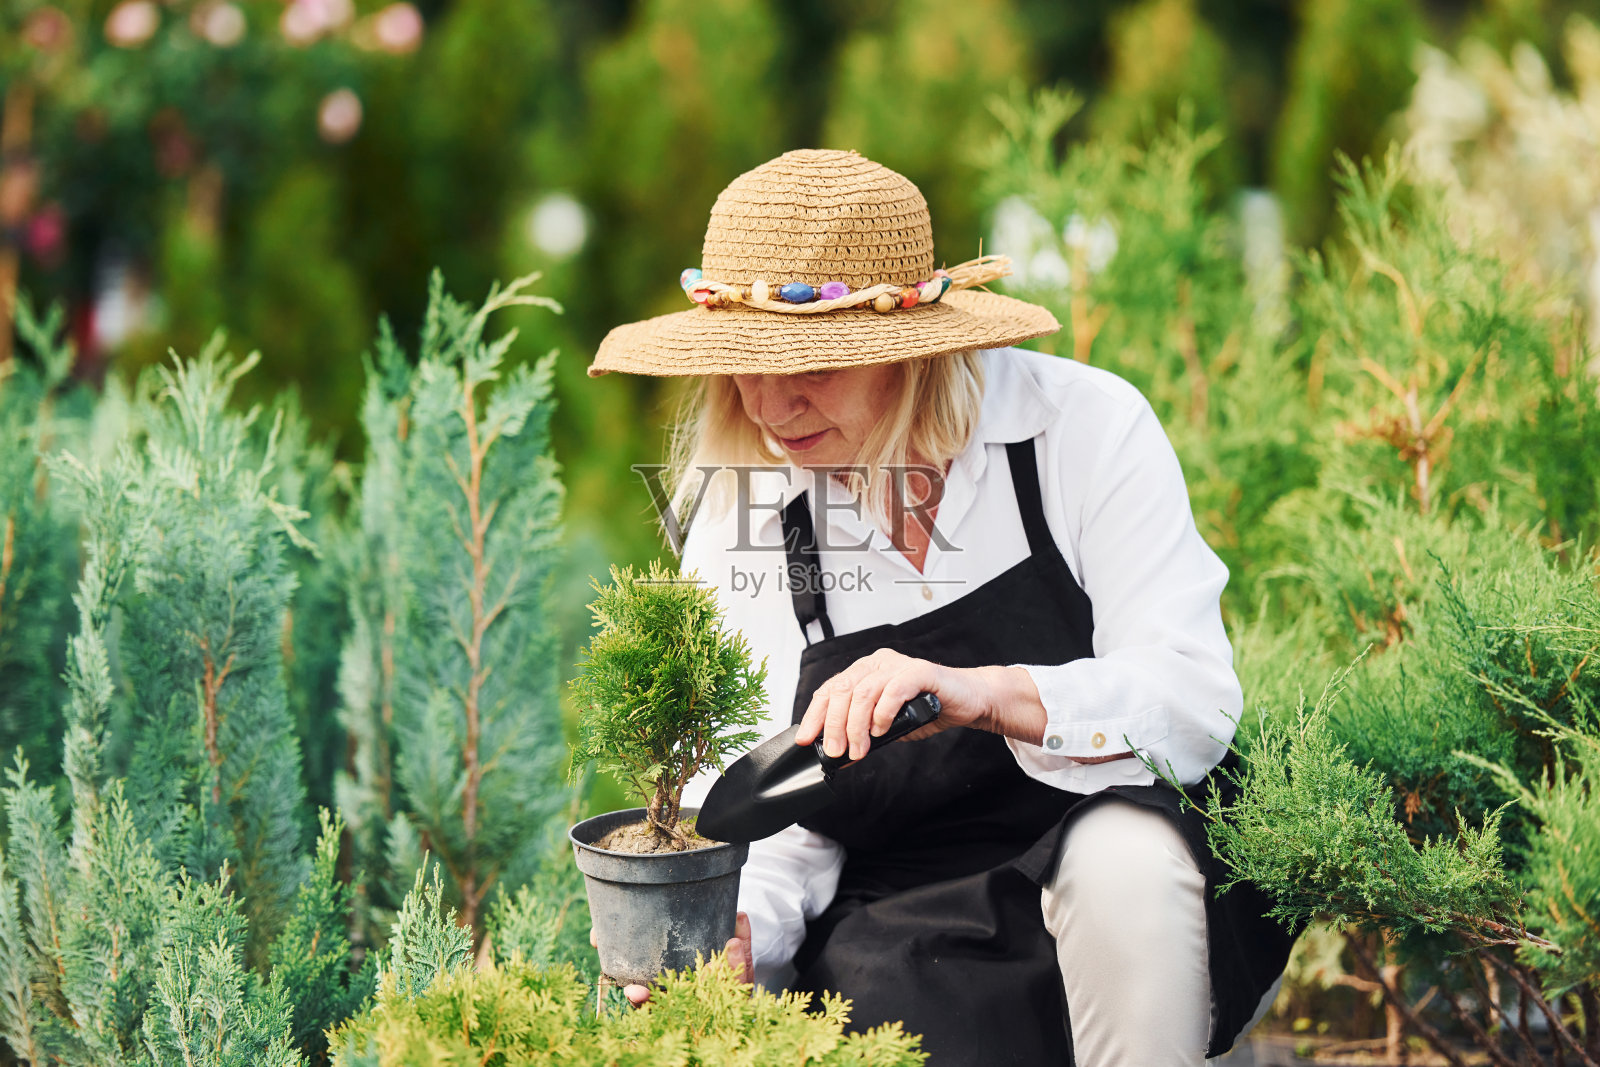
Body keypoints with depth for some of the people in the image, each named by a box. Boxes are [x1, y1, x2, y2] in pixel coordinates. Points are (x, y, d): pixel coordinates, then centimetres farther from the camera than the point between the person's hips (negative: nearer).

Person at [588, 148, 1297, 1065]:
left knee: (1123, 852, -35)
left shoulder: (1084, 425, -8)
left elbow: (1196, 705, -16)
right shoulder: (736, 513, 1)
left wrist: (988, 693, -33)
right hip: (895, 936, 2)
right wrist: (728, 935, -18)